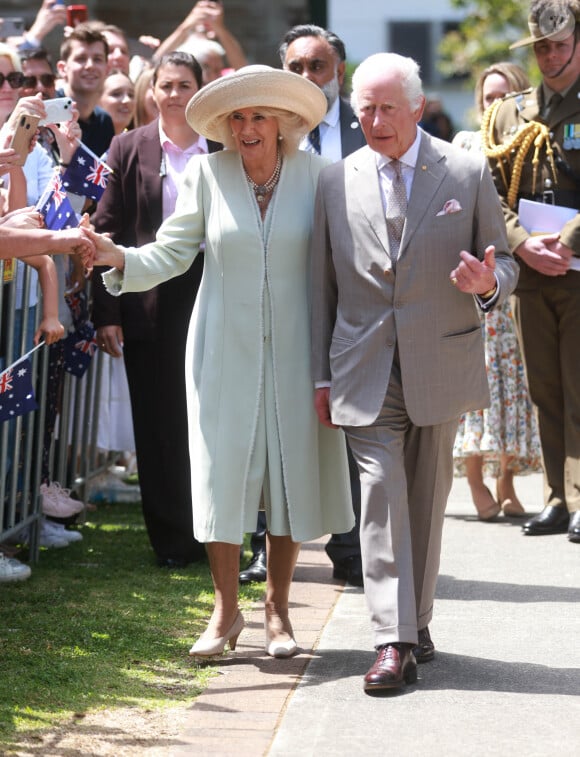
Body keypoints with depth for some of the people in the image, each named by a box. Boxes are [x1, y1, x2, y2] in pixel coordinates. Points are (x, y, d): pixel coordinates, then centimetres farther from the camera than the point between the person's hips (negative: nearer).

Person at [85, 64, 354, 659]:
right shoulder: (207, 174, -1)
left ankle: (277, 609, 19)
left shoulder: (313, 174, -2)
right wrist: (120, 258, -23)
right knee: (223, 472, -1)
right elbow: (171, 252, -4)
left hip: (294, 350, 0)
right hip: (226, 350, 0)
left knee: (290, 471, 5)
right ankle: (226, 611, 10)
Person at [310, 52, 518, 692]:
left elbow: (504, 262, 7)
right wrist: (320, 375, 7)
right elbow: (322, 286, 9)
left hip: (441, 367, 0)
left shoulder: (467, 173, 2)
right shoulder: (335, 183, 5)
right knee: (381, 492, -10)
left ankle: (416, 621, 23)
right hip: (365, 370, 0)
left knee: (427, 499, 9)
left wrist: (488, 283, -17)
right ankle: (393, 640, -12)